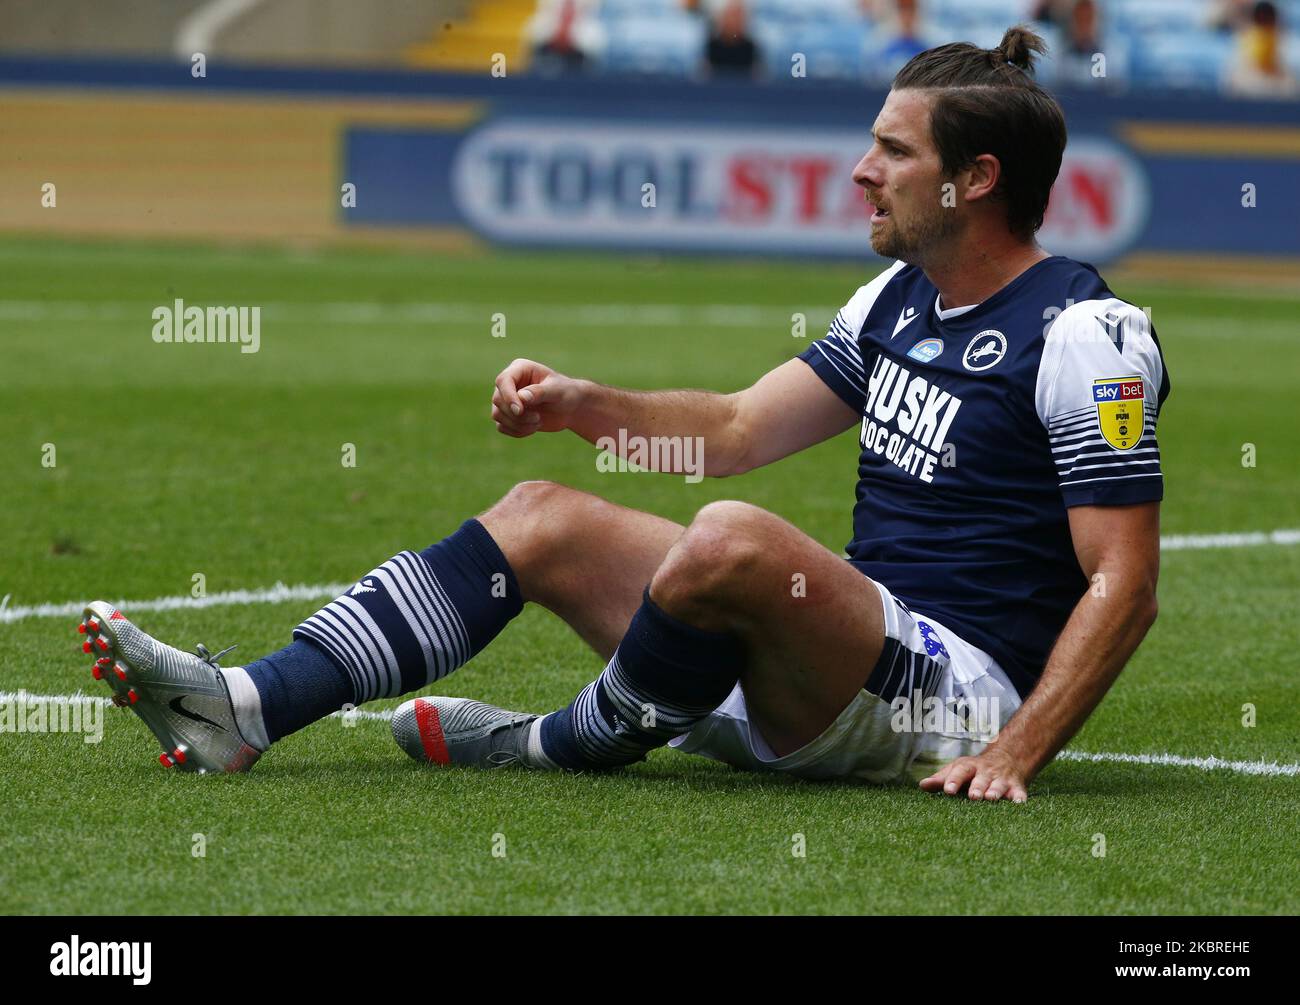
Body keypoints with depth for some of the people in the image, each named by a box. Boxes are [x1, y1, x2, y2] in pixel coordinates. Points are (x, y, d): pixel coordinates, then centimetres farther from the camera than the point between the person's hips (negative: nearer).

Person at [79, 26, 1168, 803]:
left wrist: (1016, 755, -25)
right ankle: (249, 707, -6)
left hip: (964, 691, -9)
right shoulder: (899, 298, 15)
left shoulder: (1085, 334, -13)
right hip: (856, 652, 9)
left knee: (731, 542, -35)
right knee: (542, 518, 6)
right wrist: (584, 404, 4)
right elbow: (737, 430, 21)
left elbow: (1124, 584, -16)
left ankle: (566, 747, -6)